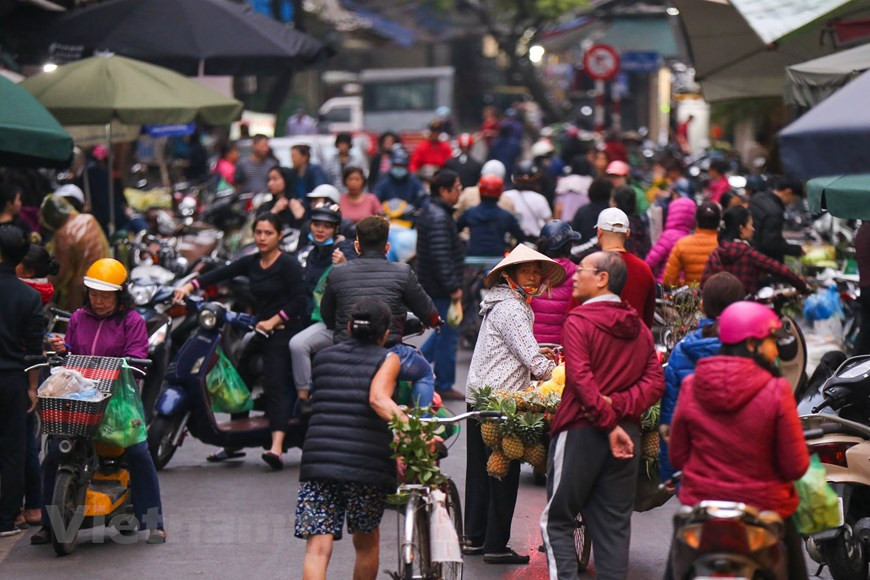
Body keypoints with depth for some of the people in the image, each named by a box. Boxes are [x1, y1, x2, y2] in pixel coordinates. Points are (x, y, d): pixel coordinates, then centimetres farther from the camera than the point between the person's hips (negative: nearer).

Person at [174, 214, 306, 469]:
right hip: (260, 331, 8)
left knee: (275, 386, -21)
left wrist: (273, 321, -17)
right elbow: (220, 274, 4)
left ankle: (277, 448, -35)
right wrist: (189, 286, -9)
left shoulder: (288, 264, -6)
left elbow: (298, 300, -12)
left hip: (283, 331, -8)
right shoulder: (251, 263, 13)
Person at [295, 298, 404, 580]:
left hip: (318, 462, 2)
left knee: (317, 549, -4)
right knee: (367, 543, 19)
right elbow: (378, 399, -15)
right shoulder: (387, 359, 4)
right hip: (368, 464, -2)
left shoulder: (322, 357, 18)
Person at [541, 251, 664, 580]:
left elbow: (581, 379, -18)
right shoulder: (639, 328, 11)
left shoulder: (579, 321, -8)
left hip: (581, 429, -5)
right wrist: (619, 405, -8)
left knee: (557, 520, 4)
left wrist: (608, 424, -16)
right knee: (615, 524, 8)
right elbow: (655, 382, 2)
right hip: (628, 434, 5)